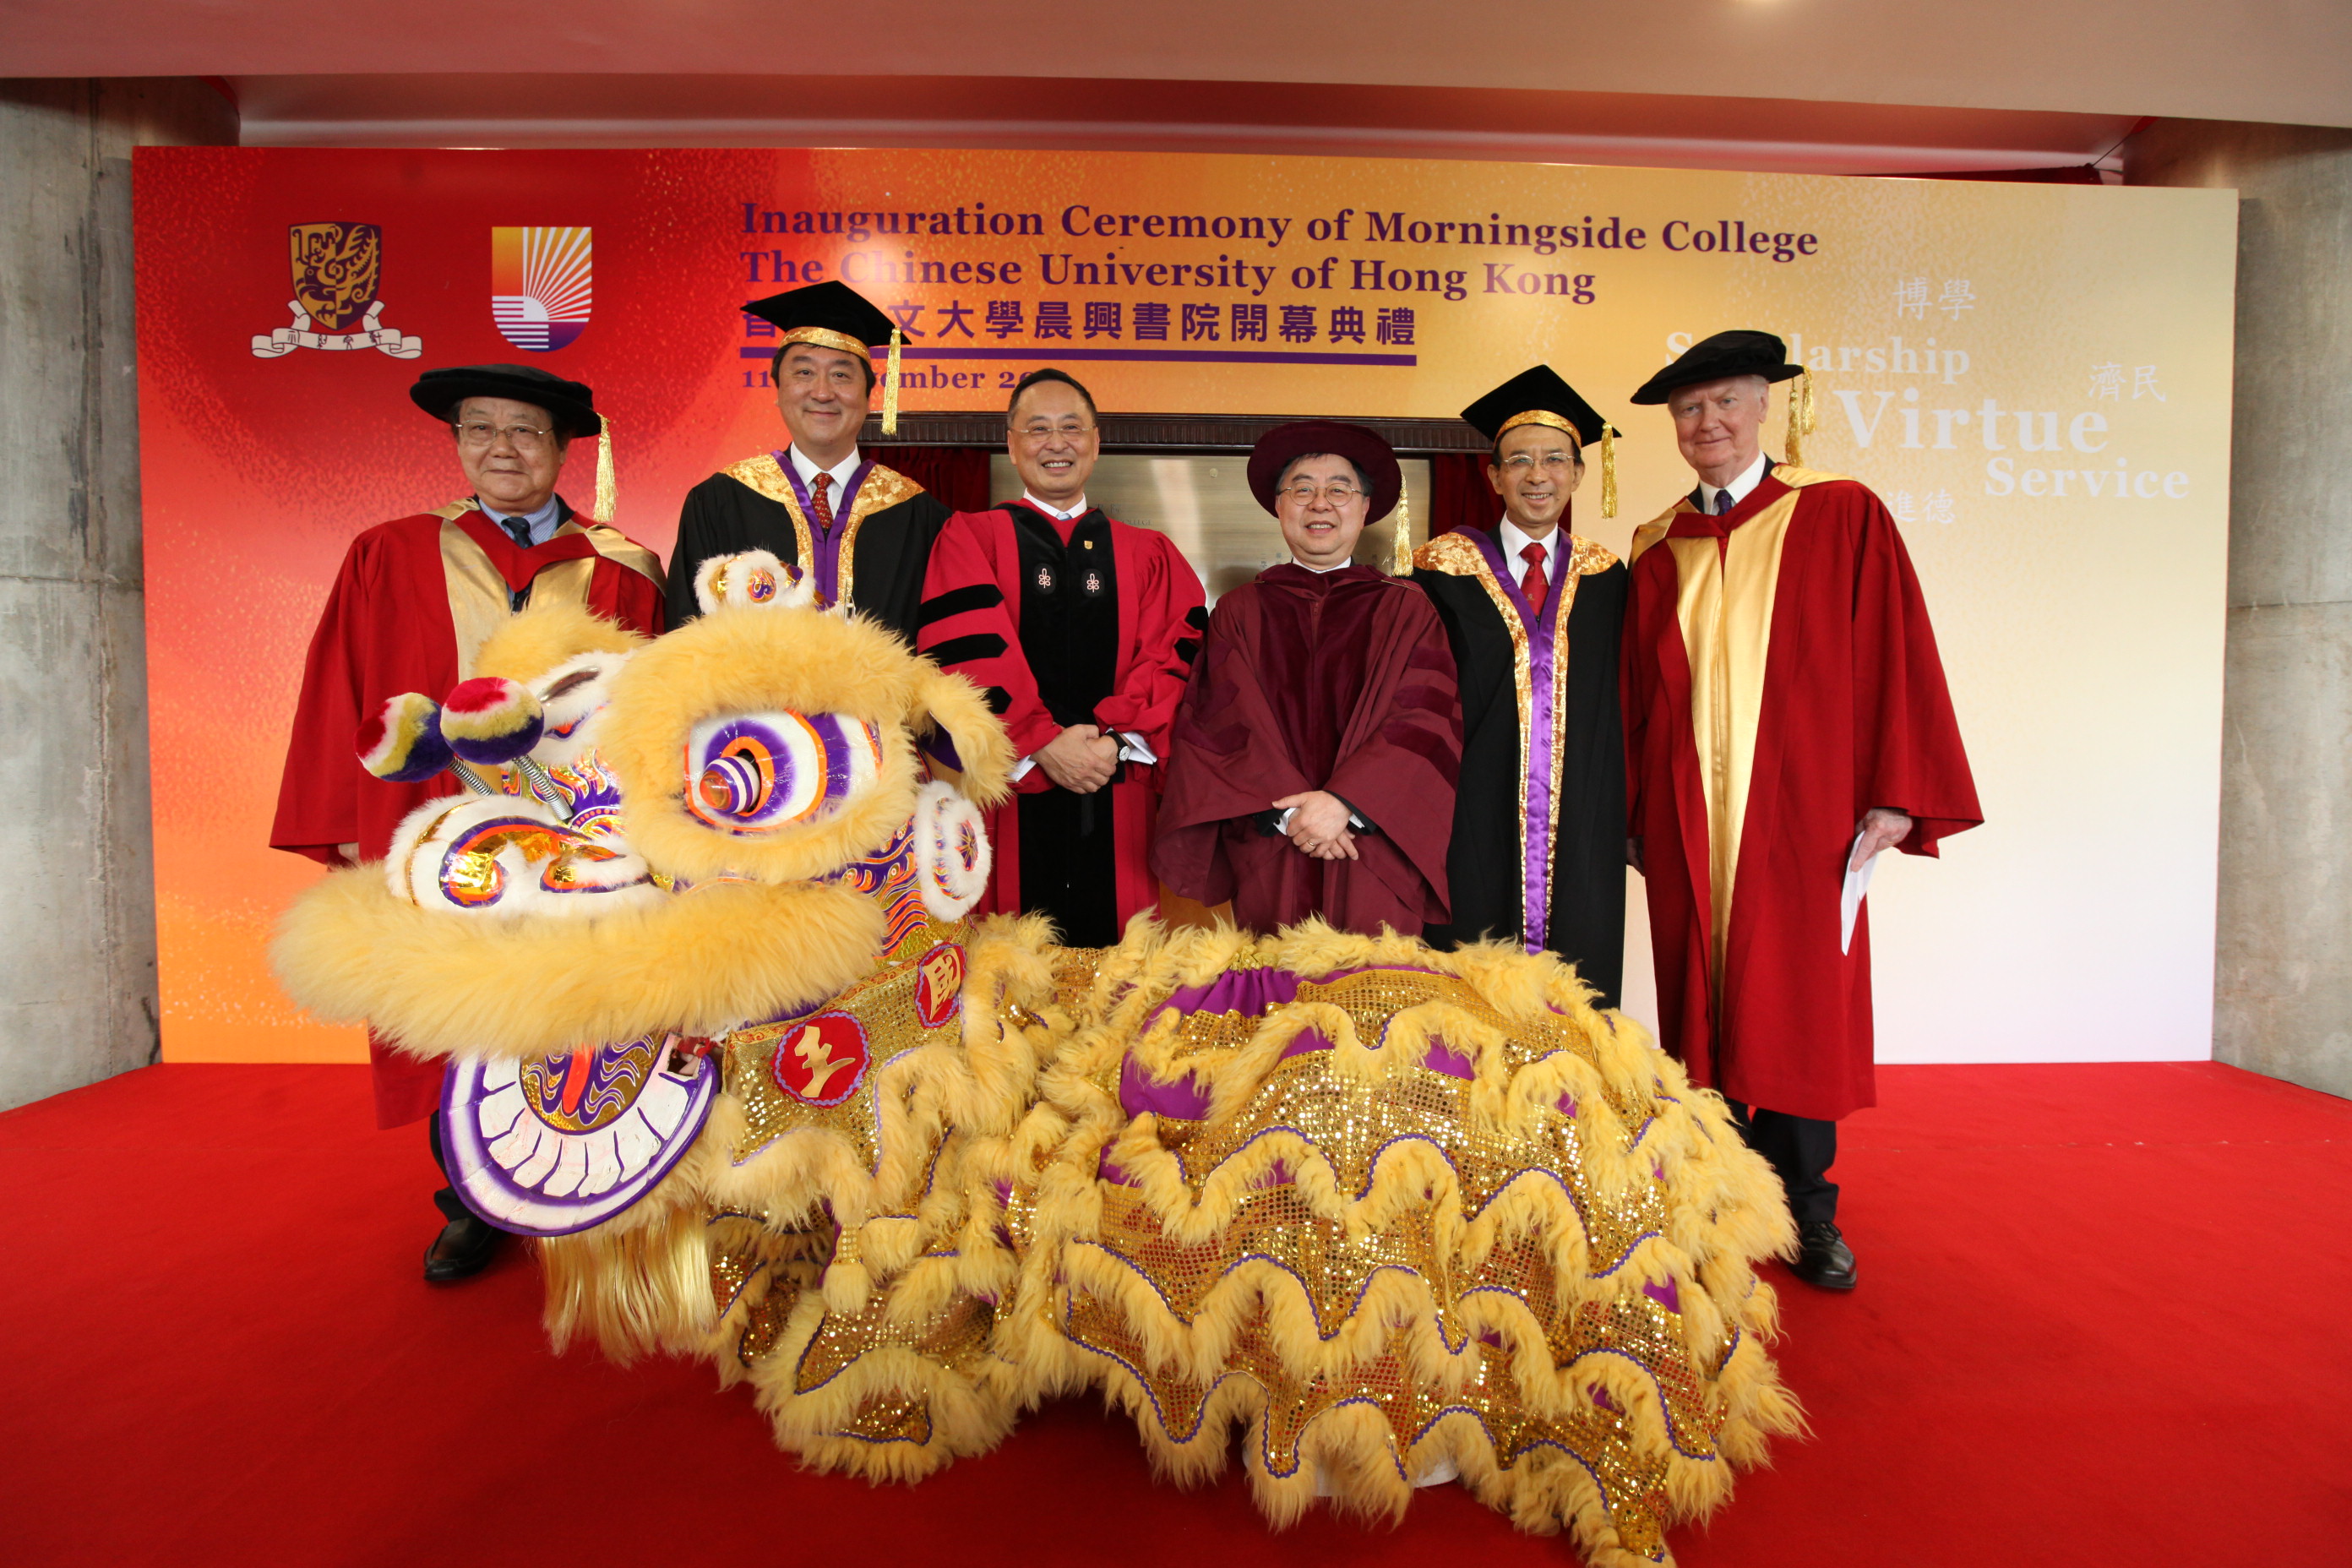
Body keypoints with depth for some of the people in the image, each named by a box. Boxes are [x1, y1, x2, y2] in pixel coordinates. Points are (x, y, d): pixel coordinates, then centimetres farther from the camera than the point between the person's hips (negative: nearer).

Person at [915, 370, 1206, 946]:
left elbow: (1178, 654, 2)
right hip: (1009, 784, -2)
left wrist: (1119, 740, -13)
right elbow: (966, 654, -6)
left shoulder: (1150, 554, 16)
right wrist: (1042, 743, -16)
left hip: (1119, 801, 2)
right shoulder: (969, 537, 8)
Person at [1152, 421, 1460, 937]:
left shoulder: (1406, 611, 8)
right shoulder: (1240, 612, 9)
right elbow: (1216, 722, 0)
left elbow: (1428, 722, -3)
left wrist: (1345, 804, -16)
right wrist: (1284, 812, -13)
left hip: (1376, 860, 0)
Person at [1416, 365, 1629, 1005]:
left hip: (1582, 827, 3)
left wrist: (1626, 818, 6)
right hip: (1476, 828, -2)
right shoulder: (1445, 569, 0)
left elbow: (1617, 705, 13)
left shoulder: (1603, 578, 9)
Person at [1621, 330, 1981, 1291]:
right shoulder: (1656, 551, 11)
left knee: (1799, 1007, 1)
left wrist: (1894, 797, -9)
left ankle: (1806, 1214, 16)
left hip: (1802, 813, -2)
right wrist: (1634, 813, 8)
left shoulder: (1840, 516, 3)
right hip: (1688, 824, 3)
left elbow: (1893, 655, -2)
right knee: (1706, 1009, 6)